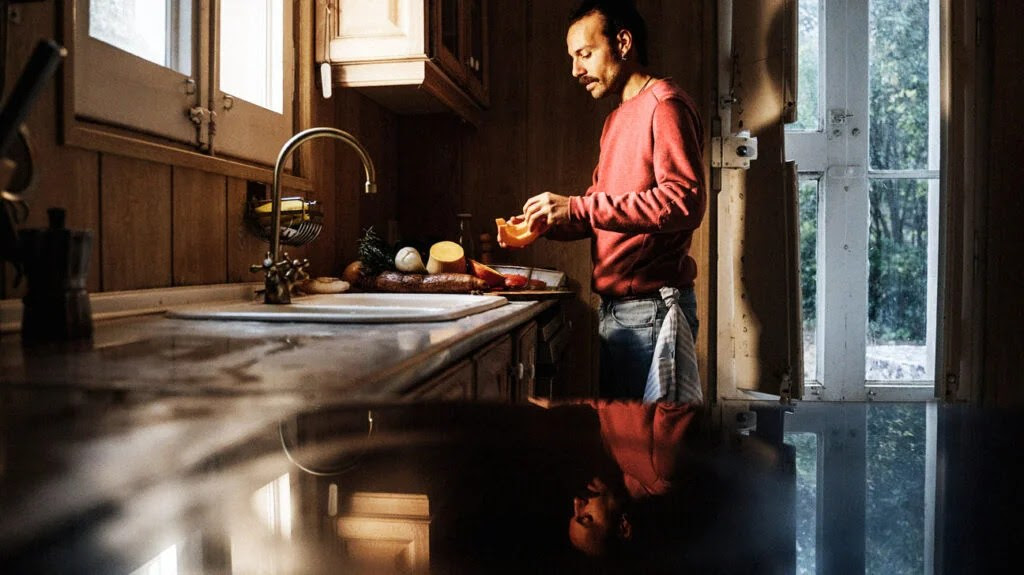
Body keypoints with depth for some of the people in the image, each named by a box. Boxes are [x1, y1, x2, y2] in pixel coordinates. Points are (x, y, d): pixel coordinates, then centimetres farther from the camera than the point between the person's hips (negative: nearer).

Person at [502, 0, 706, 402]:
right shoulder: (617, 120, 21)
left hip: (651, 308, -9)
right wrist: (544, 223, 4)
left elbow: (684, 202, -21)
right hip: (614, 308, 9)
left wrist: (577, 207, -21)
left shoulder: (664, 104, -7)